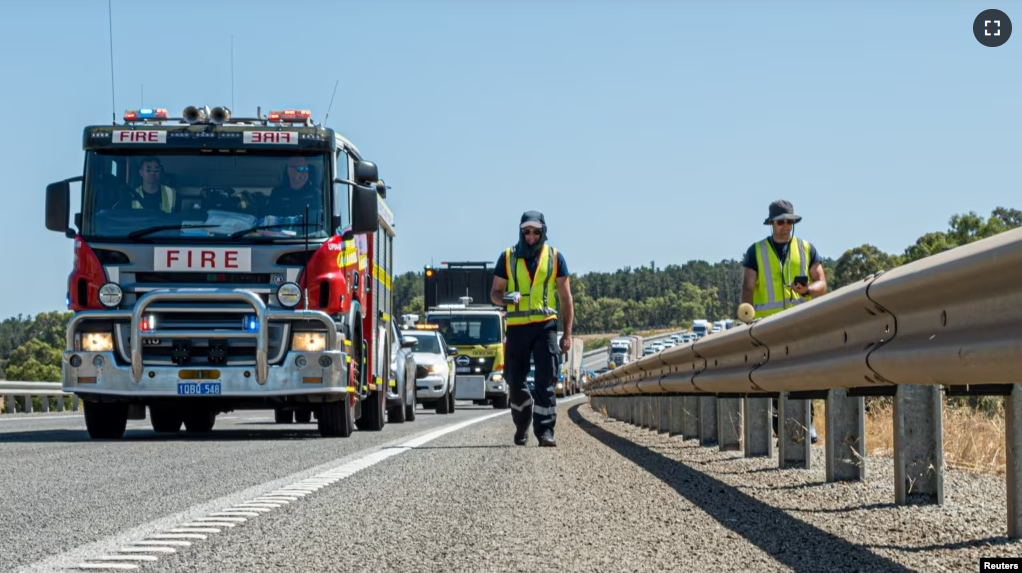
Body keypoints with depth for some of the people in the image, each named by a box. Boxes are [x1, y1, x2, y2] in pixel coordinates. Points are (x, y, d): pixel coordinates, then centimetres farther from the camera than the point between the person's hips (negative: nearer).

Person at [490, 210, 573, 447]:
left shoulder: (555, 258, 7)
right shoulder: (508, 258, 8)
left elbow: (566, 298, 8)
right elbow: (494, 293, 11)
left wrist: (567, 334, 2)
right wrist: (505, 298, -14)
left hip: (545, 325, -1)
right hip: (517, 327, 1)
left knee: (545, 382, -9)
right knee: (516, 382, 7)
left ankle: (545, 431, -11)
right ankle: (521, 426, 28)